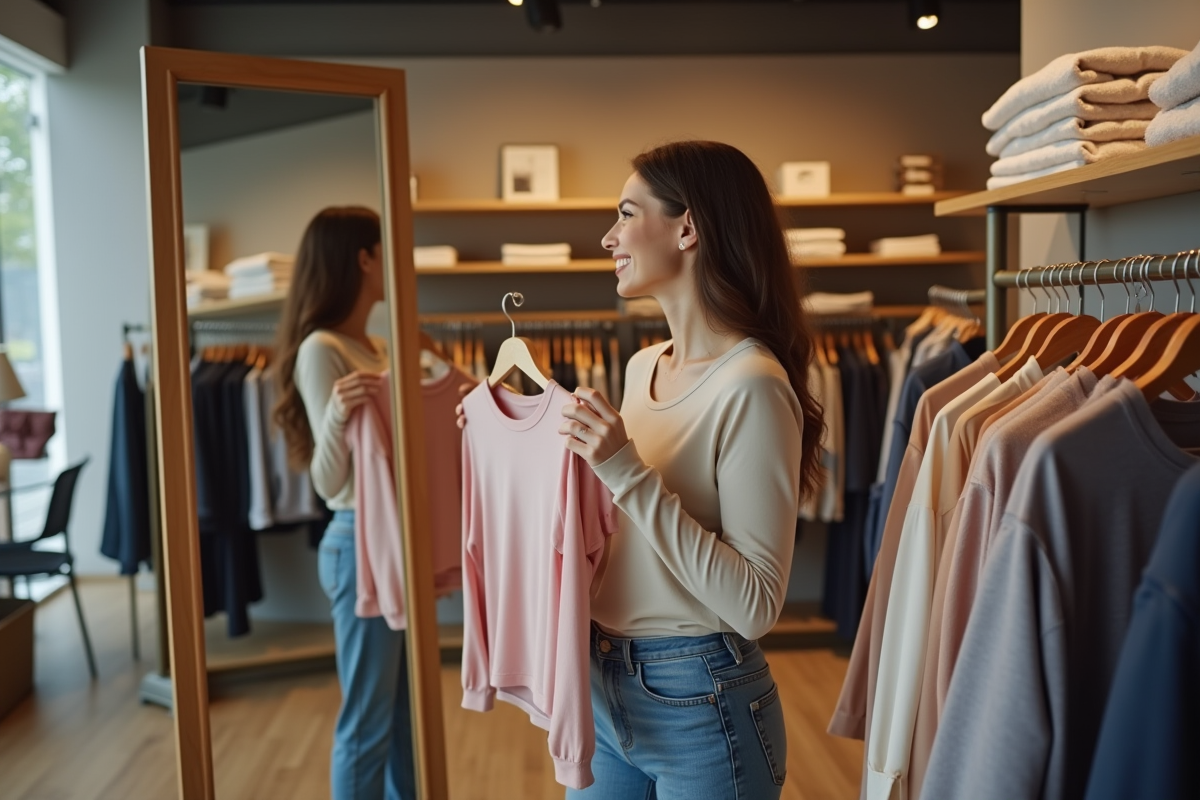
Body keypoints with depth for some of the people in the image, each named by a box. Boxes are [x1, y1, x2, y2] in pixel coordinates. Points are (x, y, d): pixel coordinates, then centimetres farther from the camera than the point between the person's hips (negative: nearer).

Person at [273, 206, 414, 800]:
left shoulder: (378, 348, 11)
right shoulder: (321, 349, -14)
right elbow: (330, 482, -19)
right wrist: (337, 413, -36)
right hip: (360, 543, -9)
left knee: (408, 712, 18)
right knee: (368, 722, 4)